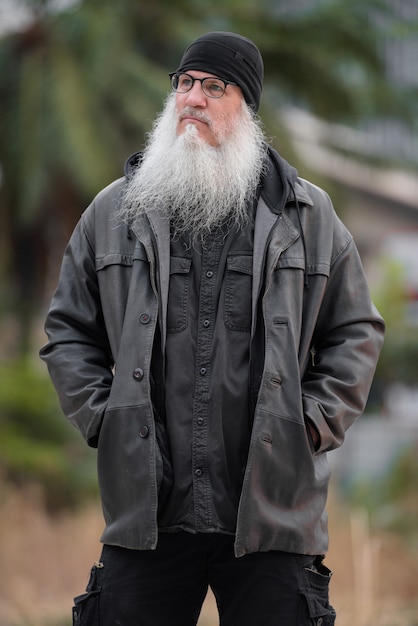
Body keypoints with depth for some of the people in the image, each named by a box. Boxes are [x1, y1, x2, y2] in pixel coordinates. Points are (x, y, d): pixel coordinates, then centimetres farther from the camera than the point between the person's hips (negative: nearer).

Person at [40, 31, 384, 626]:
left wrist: (312, 425, 0)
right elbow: (68, 330, 16)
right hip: (145, 510, 1)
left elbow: (356, 331, 12)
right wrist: (101, 416, 3)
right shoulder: (114, 212, 11)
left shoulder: (309, 215, 9)